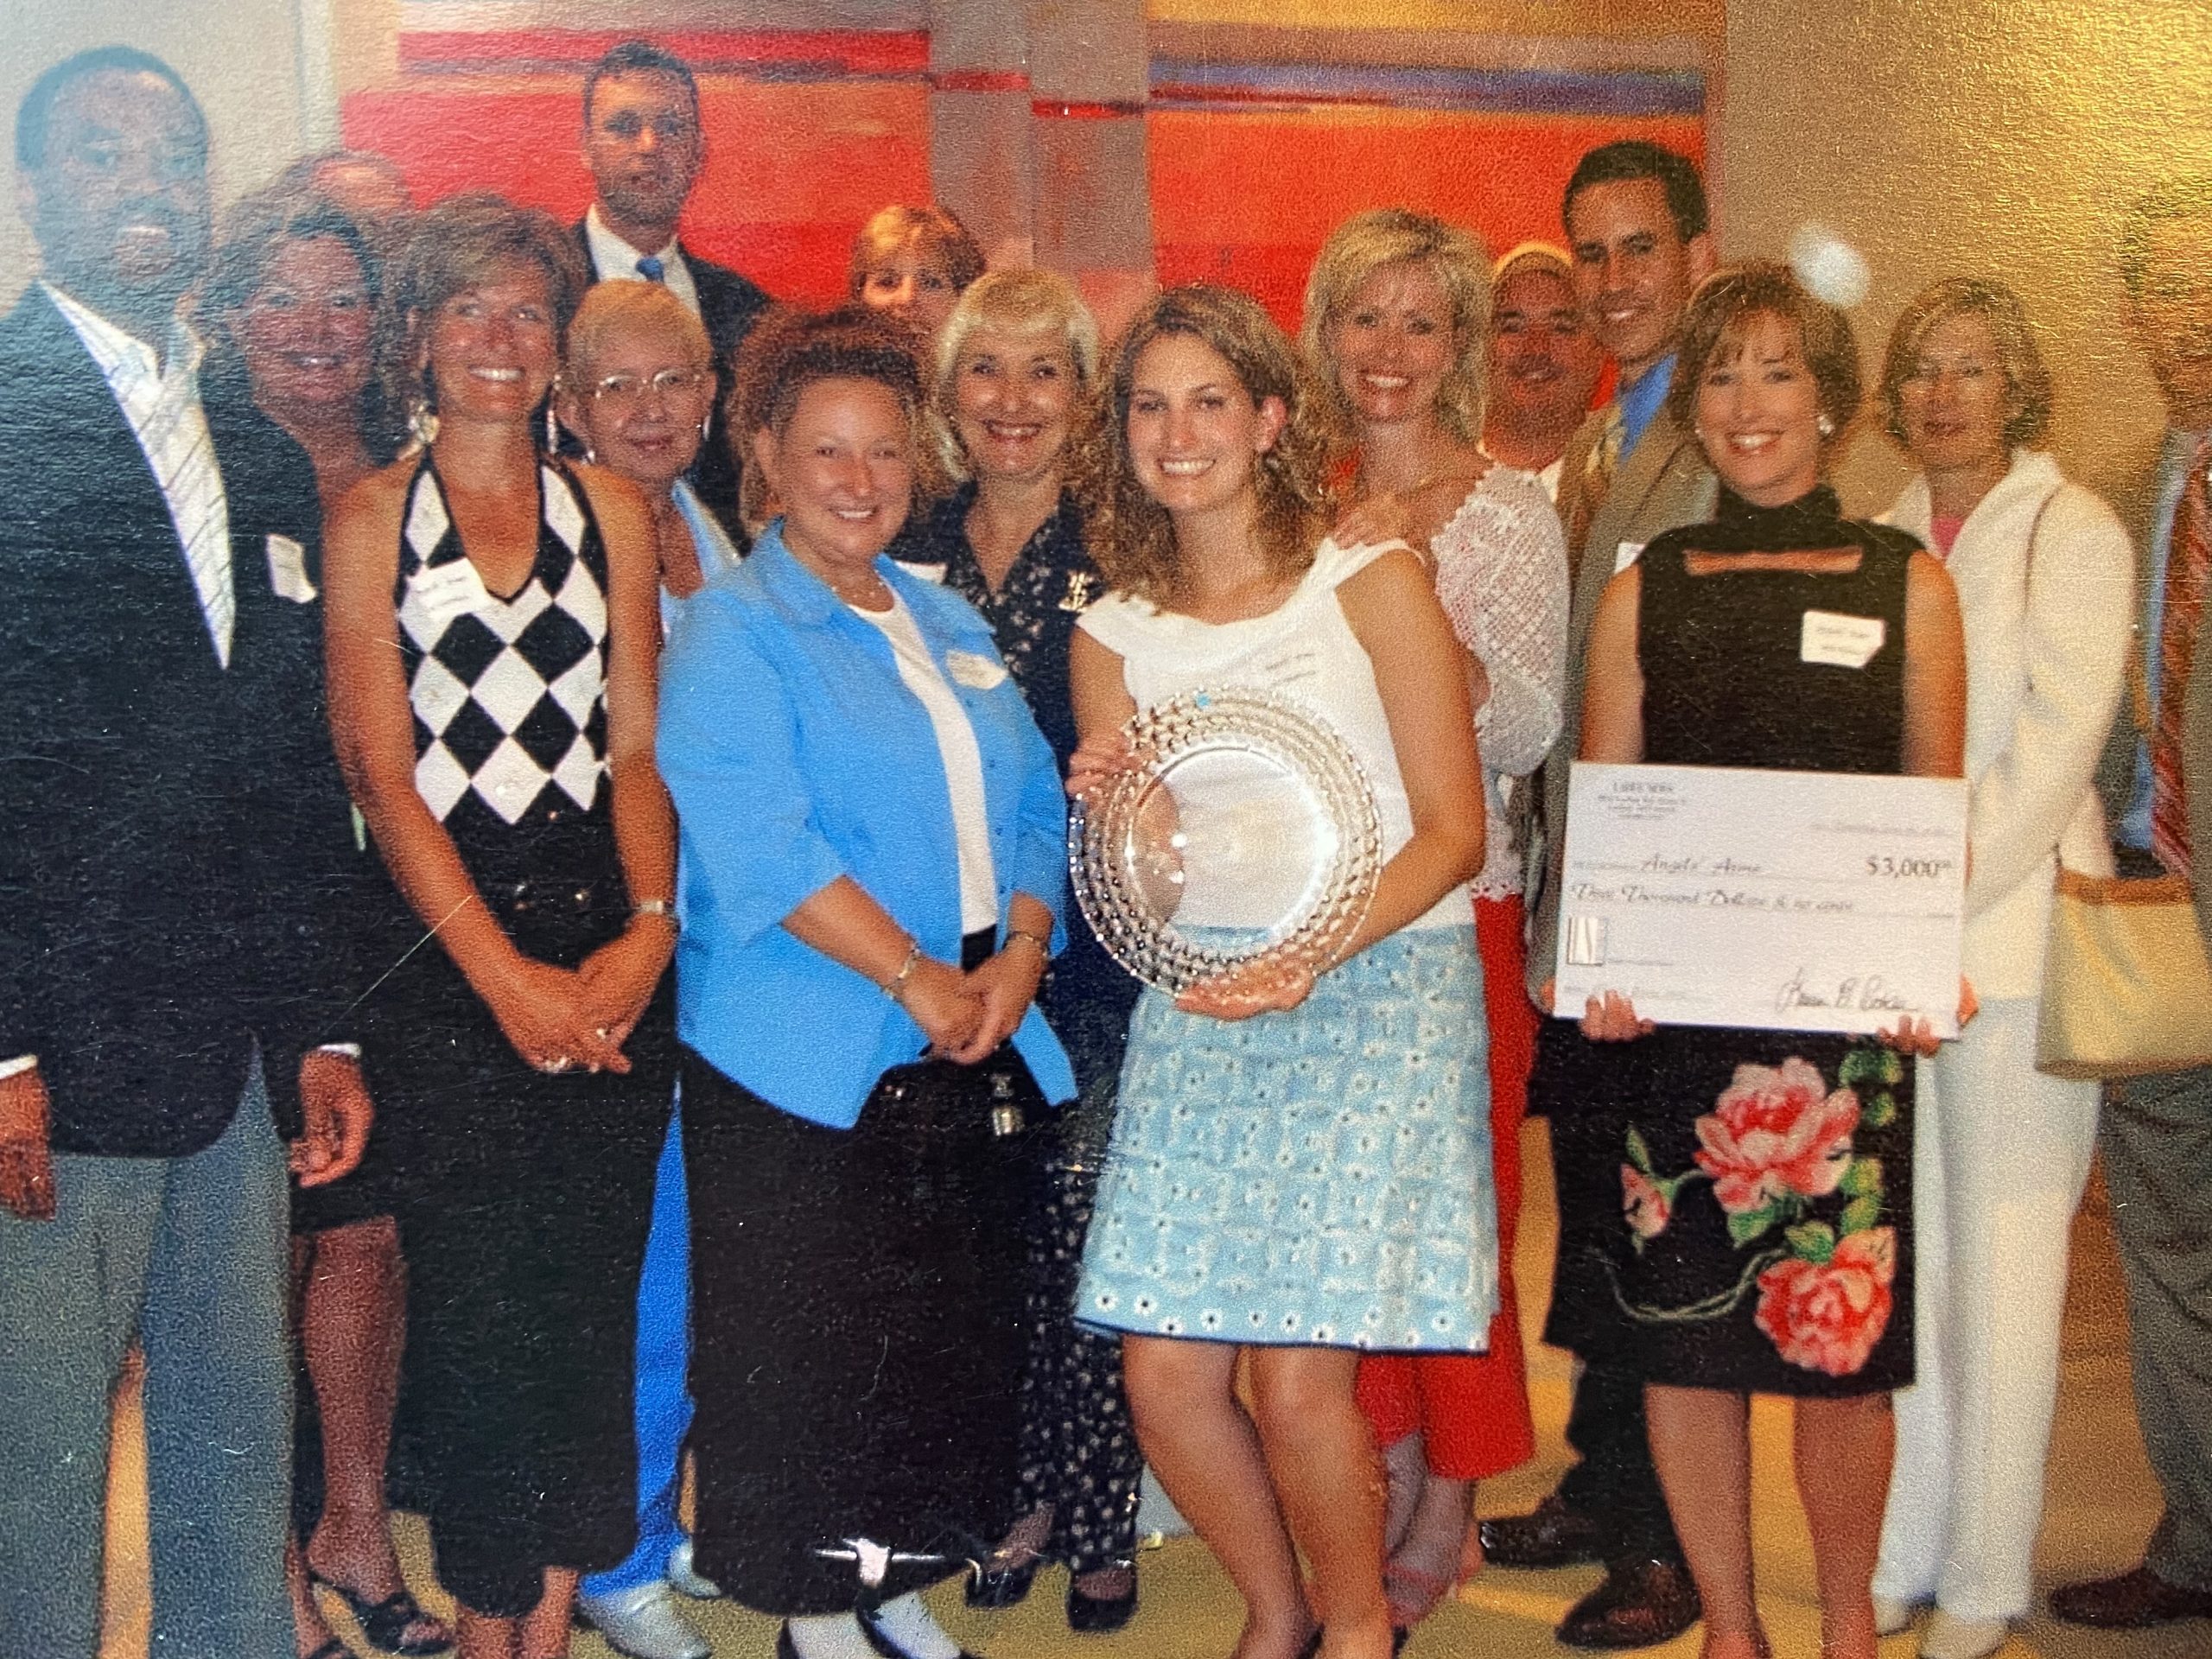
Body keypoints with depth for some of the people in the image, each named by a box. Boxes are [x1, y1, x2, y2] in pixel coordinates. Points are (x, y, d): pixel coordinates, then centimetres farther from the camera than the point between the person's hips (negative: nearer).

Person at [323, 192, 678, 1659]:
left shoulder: (612, 509, 11)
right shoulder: (369, 518, 4)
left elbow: (636, 742, 6)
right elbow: (380, 766, -3)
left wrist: (649, 925, -9)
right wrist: (504, 970, -11)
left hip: (606, 928, 2)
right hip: (441, 939, -2)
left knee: (595, 1285, 2)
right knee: (469, 1292, -1)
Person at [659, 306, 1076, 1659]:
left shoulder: (949, 622, 15)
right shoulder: (733, 633, -6)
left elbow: (1034, 803, 11)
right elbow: (760, 846, -18)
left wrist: (1021, 952, -7)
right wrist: (917, 978, -19)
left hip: (977, 1054, 6)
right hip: (807, 1067, -6)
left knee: (961, 1338, 12)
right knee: (811, 1360, 1)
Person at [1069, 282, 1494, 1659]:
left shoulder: (1373, 585, -1)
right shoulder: (1116, 634, 10)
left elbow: (1453, 830, -5)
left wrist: (1316, 957, -19)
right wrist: (1105, 807, -8)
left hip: (1378, 993, -4)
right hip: (1197, 1015, 4)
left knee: (1299, 1377, -9)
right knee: (1165, 1369, -2)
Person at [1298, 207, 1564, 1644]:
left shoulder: (1509, 512, -4)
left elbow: (1530, 731, -11)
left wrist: (1422, 609, -24)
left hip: (1454, 906, -4)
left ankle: (1448, 1522, 15)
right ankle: (1392, 1489, 25)